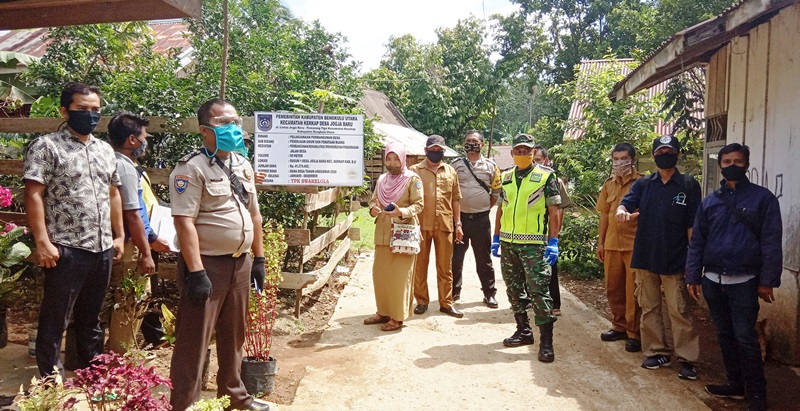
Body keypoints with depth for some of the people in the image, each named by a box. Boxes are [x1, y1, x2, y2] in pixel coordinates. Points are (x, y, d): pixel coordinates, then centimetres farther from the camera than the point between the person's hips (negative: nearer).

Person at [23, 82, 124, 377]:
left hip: (102, 248, 6)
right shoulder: (46, 147, -6)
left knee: (91, 317, 17)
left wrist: (119, 236, 14)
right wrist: (42, 242, -17)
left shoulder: (105, 150, 13)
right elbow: (33, 195, -11)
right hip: (66, 249, -6)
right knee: (55, 320, 5)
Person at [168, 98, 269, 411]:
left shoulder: (243, 165, 11)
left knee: (234, 335, 19)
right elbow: (184, 221, -19)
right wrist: (196, 272, -23)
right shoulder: (191, 167, -12)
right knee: (194, 340, 1)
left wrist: (258, 259, 12)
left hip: (240, 263, 7)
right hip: (206, 264, -7)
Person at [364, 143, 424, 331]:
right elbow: (373, 200, 17)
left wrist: (401, 212, -25)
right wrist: (373, 209, -7)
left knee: (399, 275, -3)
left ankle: (398, 316, 7)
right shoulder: (382, 179, 12)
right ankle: (383, 312, 24)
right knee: (379, 273, 10)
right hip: (382, 232, 6)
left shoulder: (412, 179, -5)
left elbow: (418, 204, -9)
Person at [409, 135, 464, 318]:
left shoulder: (450, 171, 11)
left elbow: (455, 199, 13)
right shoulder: (415, 170, 3)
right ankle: (421, 301, 18)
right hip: (421, 225, -2)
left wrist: (458, 223, 9)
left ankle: (446, 303, 17)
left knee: (445, 266, 8)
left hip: (444, 225, 2)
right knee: (420, 264, 6)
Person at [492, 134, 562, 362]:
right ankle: (523, 331, 27)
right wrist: (496, 238, 12)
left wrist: (553, 242, -10)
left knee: (539, 290, -7)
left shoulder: (545, 176, -1)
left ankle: (546, 342, 0)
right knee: (514, 289, 12)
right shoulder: (505, 177, 12)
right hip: (508, 243, 5)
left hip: (533, 244, -5)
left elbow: (554, 211, -3)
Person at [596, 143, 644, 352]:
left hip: (634, 244, -6)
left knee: (633, 291, 0)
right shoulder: (609, 184, 12)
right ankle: (619, 326, 29)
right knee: (613, 288, 13)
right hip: (612, 244, 6)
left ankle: (634, 333, 11)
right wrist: (600, 242, 15)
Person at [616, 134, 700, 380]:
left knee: (678, 311, -3)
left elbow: (692, 225, 0)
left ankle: (687, 359, 7)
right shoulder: (644, 184, 9)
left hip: (674, 260, -3)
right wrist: (622, 211, -31)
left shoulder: (689, 185, 1)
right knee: (649, 308, 10)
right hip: (645, 258, 4)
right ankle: (657, 352, 22)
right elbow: (626, 203, -5)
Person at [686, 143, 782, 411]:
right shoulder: (709, 202, 8)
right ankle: (735, 384, 26)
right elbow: (697, 242, 9)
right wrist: (693, 277, 4)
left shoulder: (762, 198, -2)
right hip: (713, 280, 4)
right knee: (725, 334, 12)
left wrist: (767, 281, -9)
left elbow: (771, 242, -5)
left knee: (745, 337, -4)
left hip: (744, 281, -4)